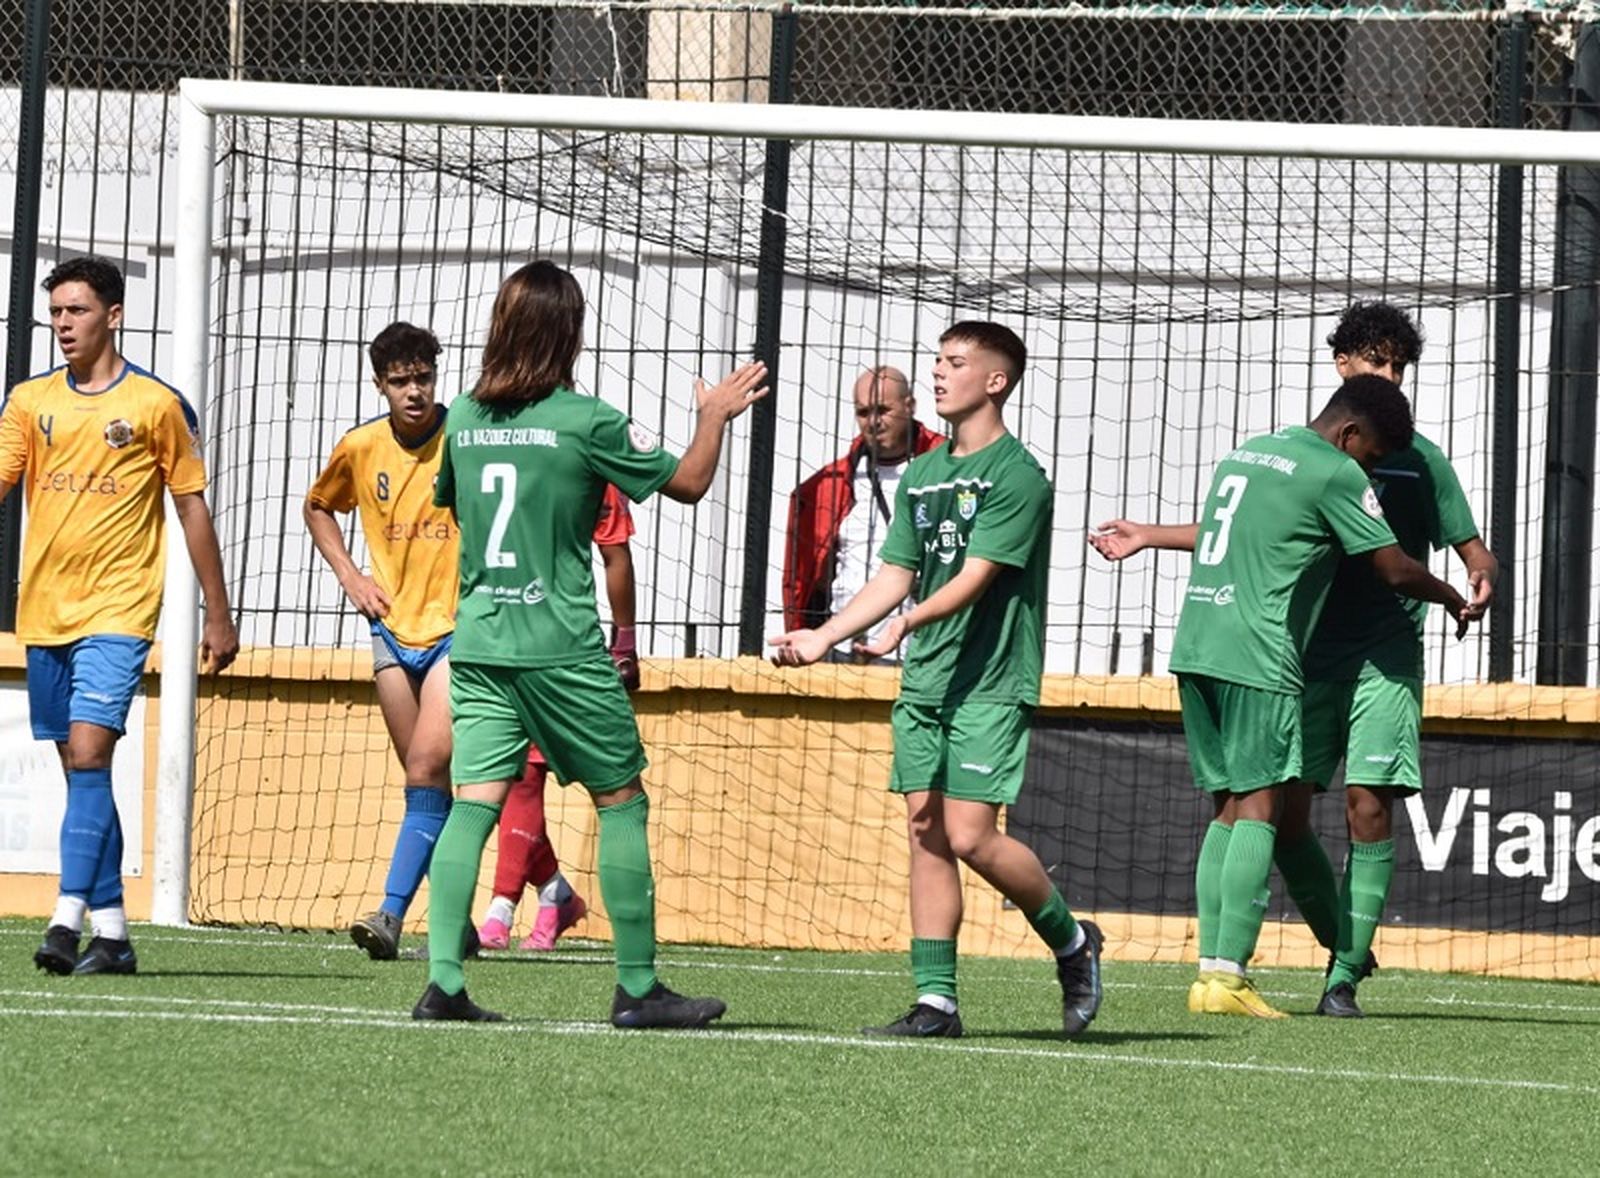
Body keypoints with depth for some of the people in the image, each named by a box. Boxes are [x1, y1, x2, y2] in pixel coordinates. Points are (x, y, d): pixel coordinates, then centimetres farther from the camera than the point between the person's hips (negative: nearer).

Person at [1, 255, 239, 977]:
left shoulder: (157, 405, 0)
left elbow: (192, 510, 5)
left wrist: (218, 615, 6)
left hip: (117, 610, -5)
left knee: (89, 754, -17)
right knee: (82, 769, 8)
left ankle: (69, 918, -24)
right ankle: (111, 930, 13)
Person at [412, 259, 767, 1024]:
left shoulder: (464, 417, 6)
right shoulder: (585, 421, -9)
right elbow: (687, 482, 1)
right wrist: (715, 416, 18)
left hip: (478, 641, 5)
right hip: (560, 643, -5)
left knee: (475, 800, 0)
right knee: (621, 801, 6)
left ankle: (443, 981, -12)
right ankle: (637, 986, 8)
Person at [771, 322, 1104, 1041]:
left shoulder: (1017, 476, -8)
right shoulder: (922, 475, 16)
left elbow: (976, 575, -17)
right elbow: (896, 575, 17)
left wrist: (909, 622, -30)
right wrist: (823, 636, 7)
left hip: (991, 682, -7)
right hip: (924, 682, 7)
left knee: (970, 835, -13)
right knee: (926, 835, 2)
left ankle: (1070, 941, 9)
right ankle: (936, 1001, 3)